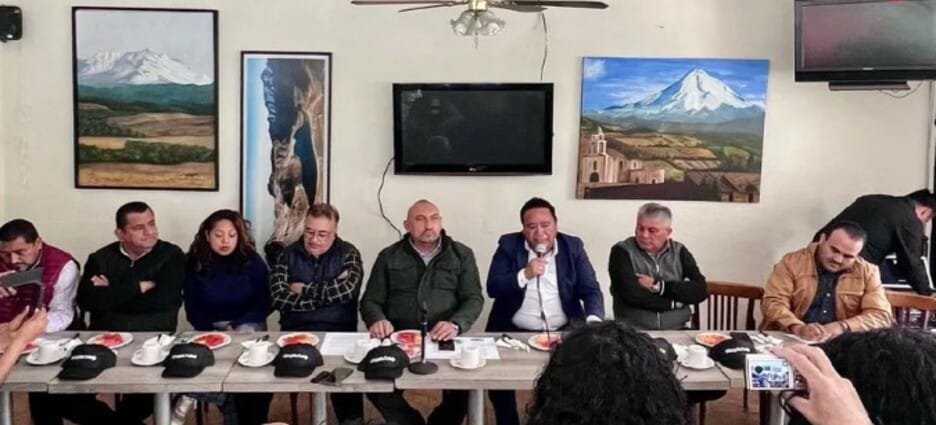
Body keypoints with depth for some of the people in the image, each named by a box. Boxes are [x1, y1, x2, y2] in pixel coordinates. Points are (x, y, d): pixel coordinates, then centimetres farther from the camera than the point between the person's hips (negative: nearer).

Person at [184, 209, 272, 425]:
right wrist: (212, 331, -14)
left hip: (247, 325, -1)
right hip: (210, 329, 1)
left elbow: (264, 304, -2)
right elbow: (192, 310, 3)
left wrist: (237, 326, -15)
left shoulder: (252, 261, -1)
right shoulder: (194, 263, 2)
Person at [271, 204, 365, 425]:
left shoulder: (348, 253, 6)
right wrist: (330, 292, -9)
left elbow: (348, 289, -13)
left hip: (338, 332, -1)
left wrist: (304, 290, -4)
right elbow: (278, 298, -5)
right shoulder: (288, 255, 10)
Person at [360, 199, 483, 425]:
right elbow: (371, 300, 11)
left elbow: (474, 298, 2)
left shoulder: (462, 255, 9)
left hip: (444, 340, 0)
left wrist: (456, 324, -19)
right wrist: (377, 320, -13)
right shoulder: (389, 256, 12)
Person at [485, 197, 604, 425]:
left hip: (563, 332, 1)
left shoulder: (573, 247, 4)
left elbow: (591, 290, -1)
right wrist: (524, 275, -19)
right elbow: (492, 288, -5)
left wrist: (594, 320, -21)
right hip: (514, 332, -1)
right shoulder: (508, 245, 1)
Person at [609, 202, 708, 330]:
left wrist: (660, 286, -10)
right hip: (633, 333, -3)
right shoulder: (621, 251, -1)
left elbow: (700, 290, -2)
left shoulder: (679, 252, 9)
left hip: (676, 331, 3)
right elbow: (631, 295, -14)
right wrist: (674, 303, -5)